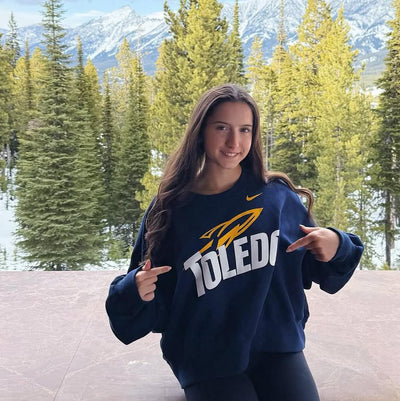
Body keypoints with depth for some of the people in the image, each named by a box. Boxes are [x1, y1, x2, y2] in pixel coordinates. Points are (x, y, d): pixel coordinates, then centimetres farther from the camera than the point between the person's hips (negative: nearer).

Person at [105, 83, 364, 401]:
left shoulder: (279, 197, -3)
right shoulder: (170, 209, -6)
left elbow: (312, 268, 9)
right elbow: (158, 305, -1)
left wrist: (337, 246, -12)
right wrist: (135, 291, -22)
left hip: (278, 347, 2)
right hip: (206, 360, -1)